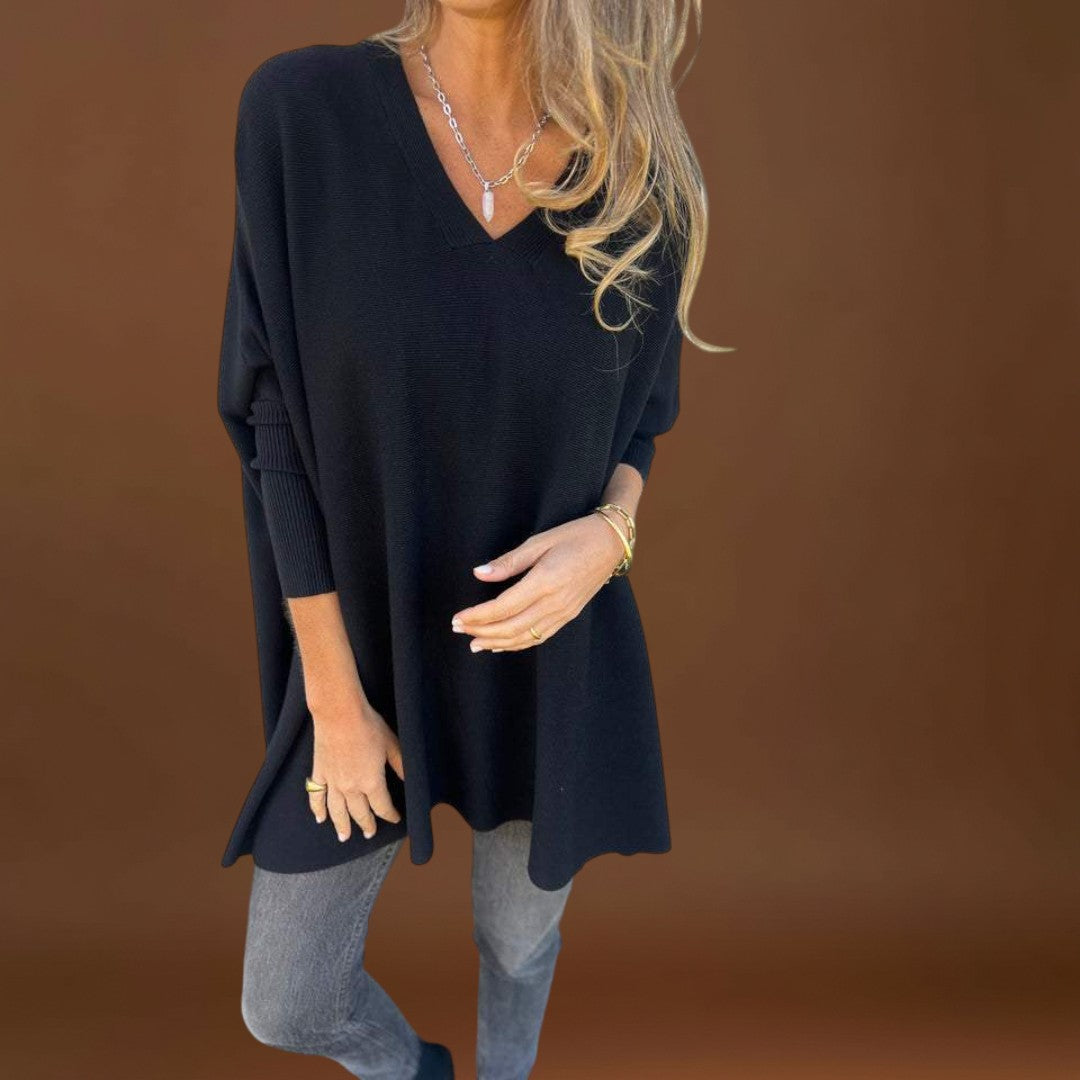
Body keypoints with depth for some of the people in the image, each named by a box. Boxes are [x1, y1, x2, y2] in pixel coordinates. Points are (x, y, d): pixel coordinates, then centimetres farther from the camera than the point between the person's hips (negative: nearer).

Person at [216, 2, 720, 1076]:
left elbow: (638, 418, 3)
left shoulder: (643, 179, -11)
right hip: (370, 651, 0)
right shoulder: (301, 109, -17)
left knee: (518, 933, 23)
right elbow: (279, 428, -14)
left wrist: (607, 538, -21)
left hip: (554, 654, 1)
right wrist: (336, 700, -12)